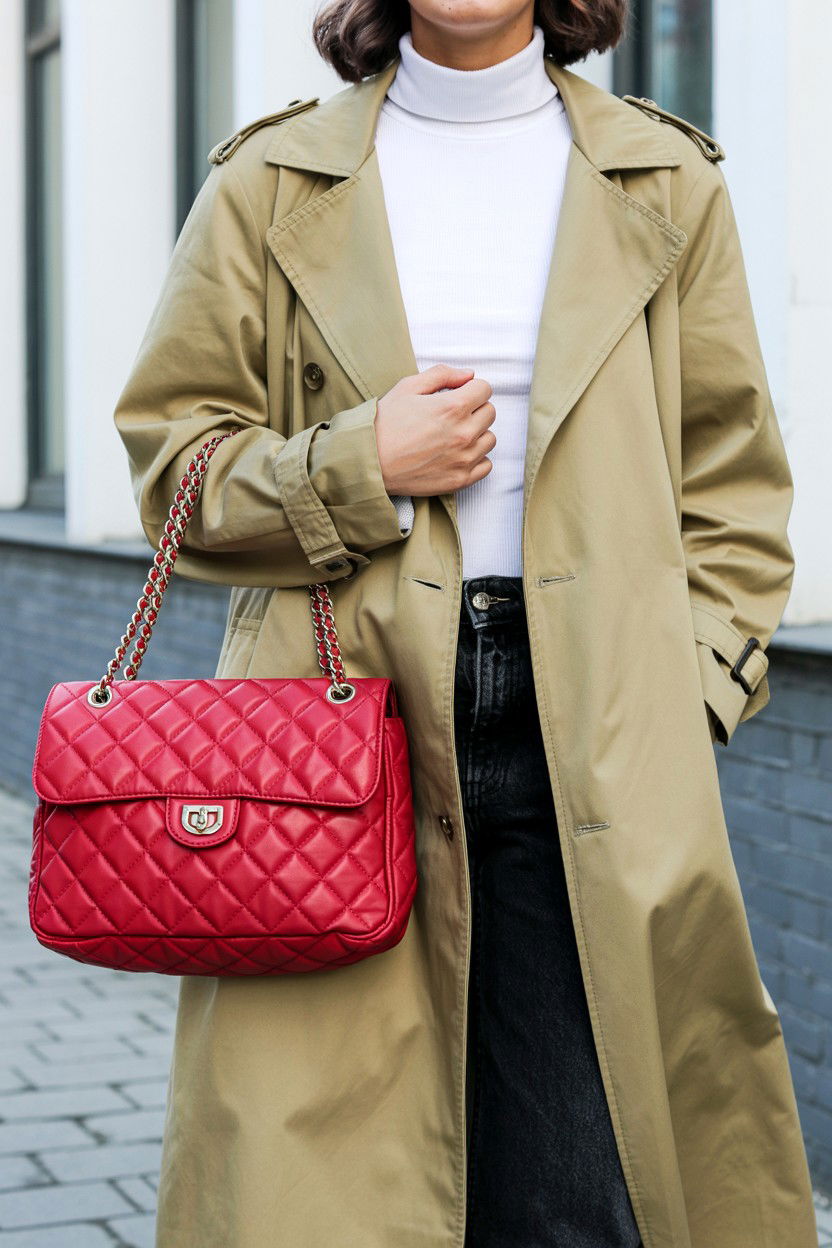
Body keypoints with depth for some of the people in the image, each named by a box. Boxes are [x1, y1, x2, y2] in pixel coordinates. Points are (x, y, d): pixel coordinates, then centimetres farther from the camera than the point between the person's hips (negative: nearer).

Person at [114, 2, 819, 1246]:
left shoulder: (666, 180, 12)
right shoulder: (272, 183, 9)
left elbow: (731, 480, 13)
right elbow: (173, 456, 10)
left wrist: (691, 696, 2)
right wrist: (359, 466, -7)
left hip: (589, 732, 1)